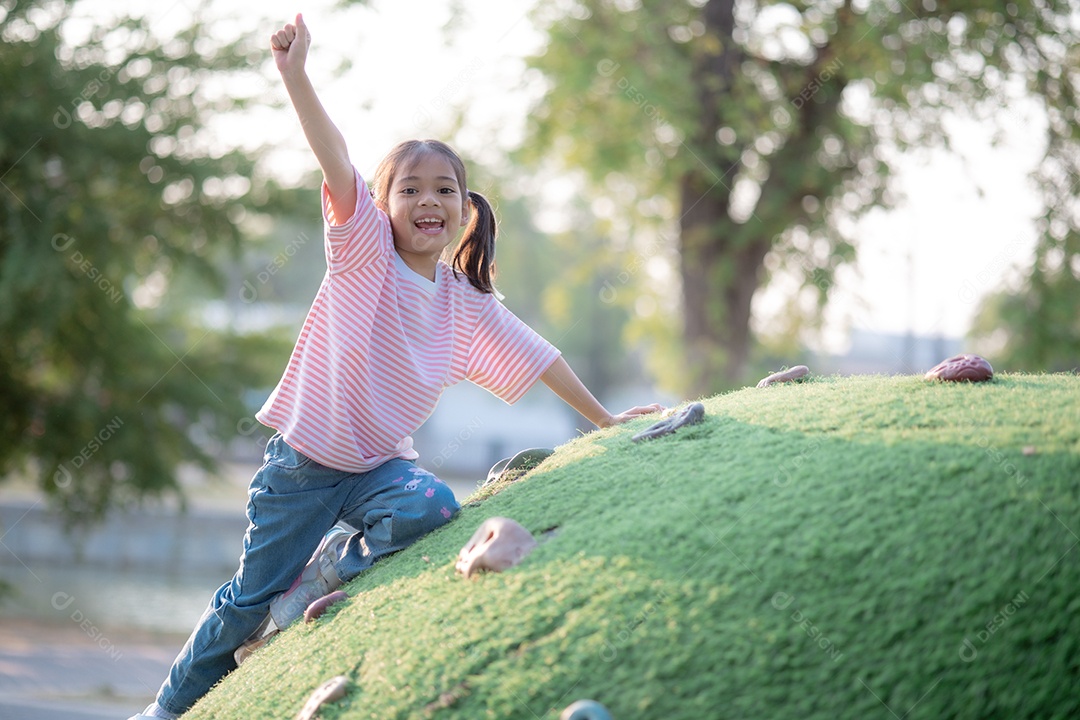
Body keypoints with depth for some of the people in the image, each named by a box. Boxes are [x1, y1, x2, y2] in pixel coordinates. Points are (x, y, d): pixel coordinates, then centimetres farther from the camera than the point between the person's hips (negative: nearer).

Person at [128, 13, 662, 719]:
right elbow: (338, 164, -22)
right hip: (304, 457, -3)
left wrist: (604, 418, 16)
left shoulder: (470, 306, 3)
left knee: (432, 504, -29)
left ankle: (330, 568, -4)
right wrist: (296, 76, -37)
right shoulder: (364, 252, -9)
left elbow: (536, 355, 15)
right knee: (252, 596, 0)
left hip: (381, 464, 3)